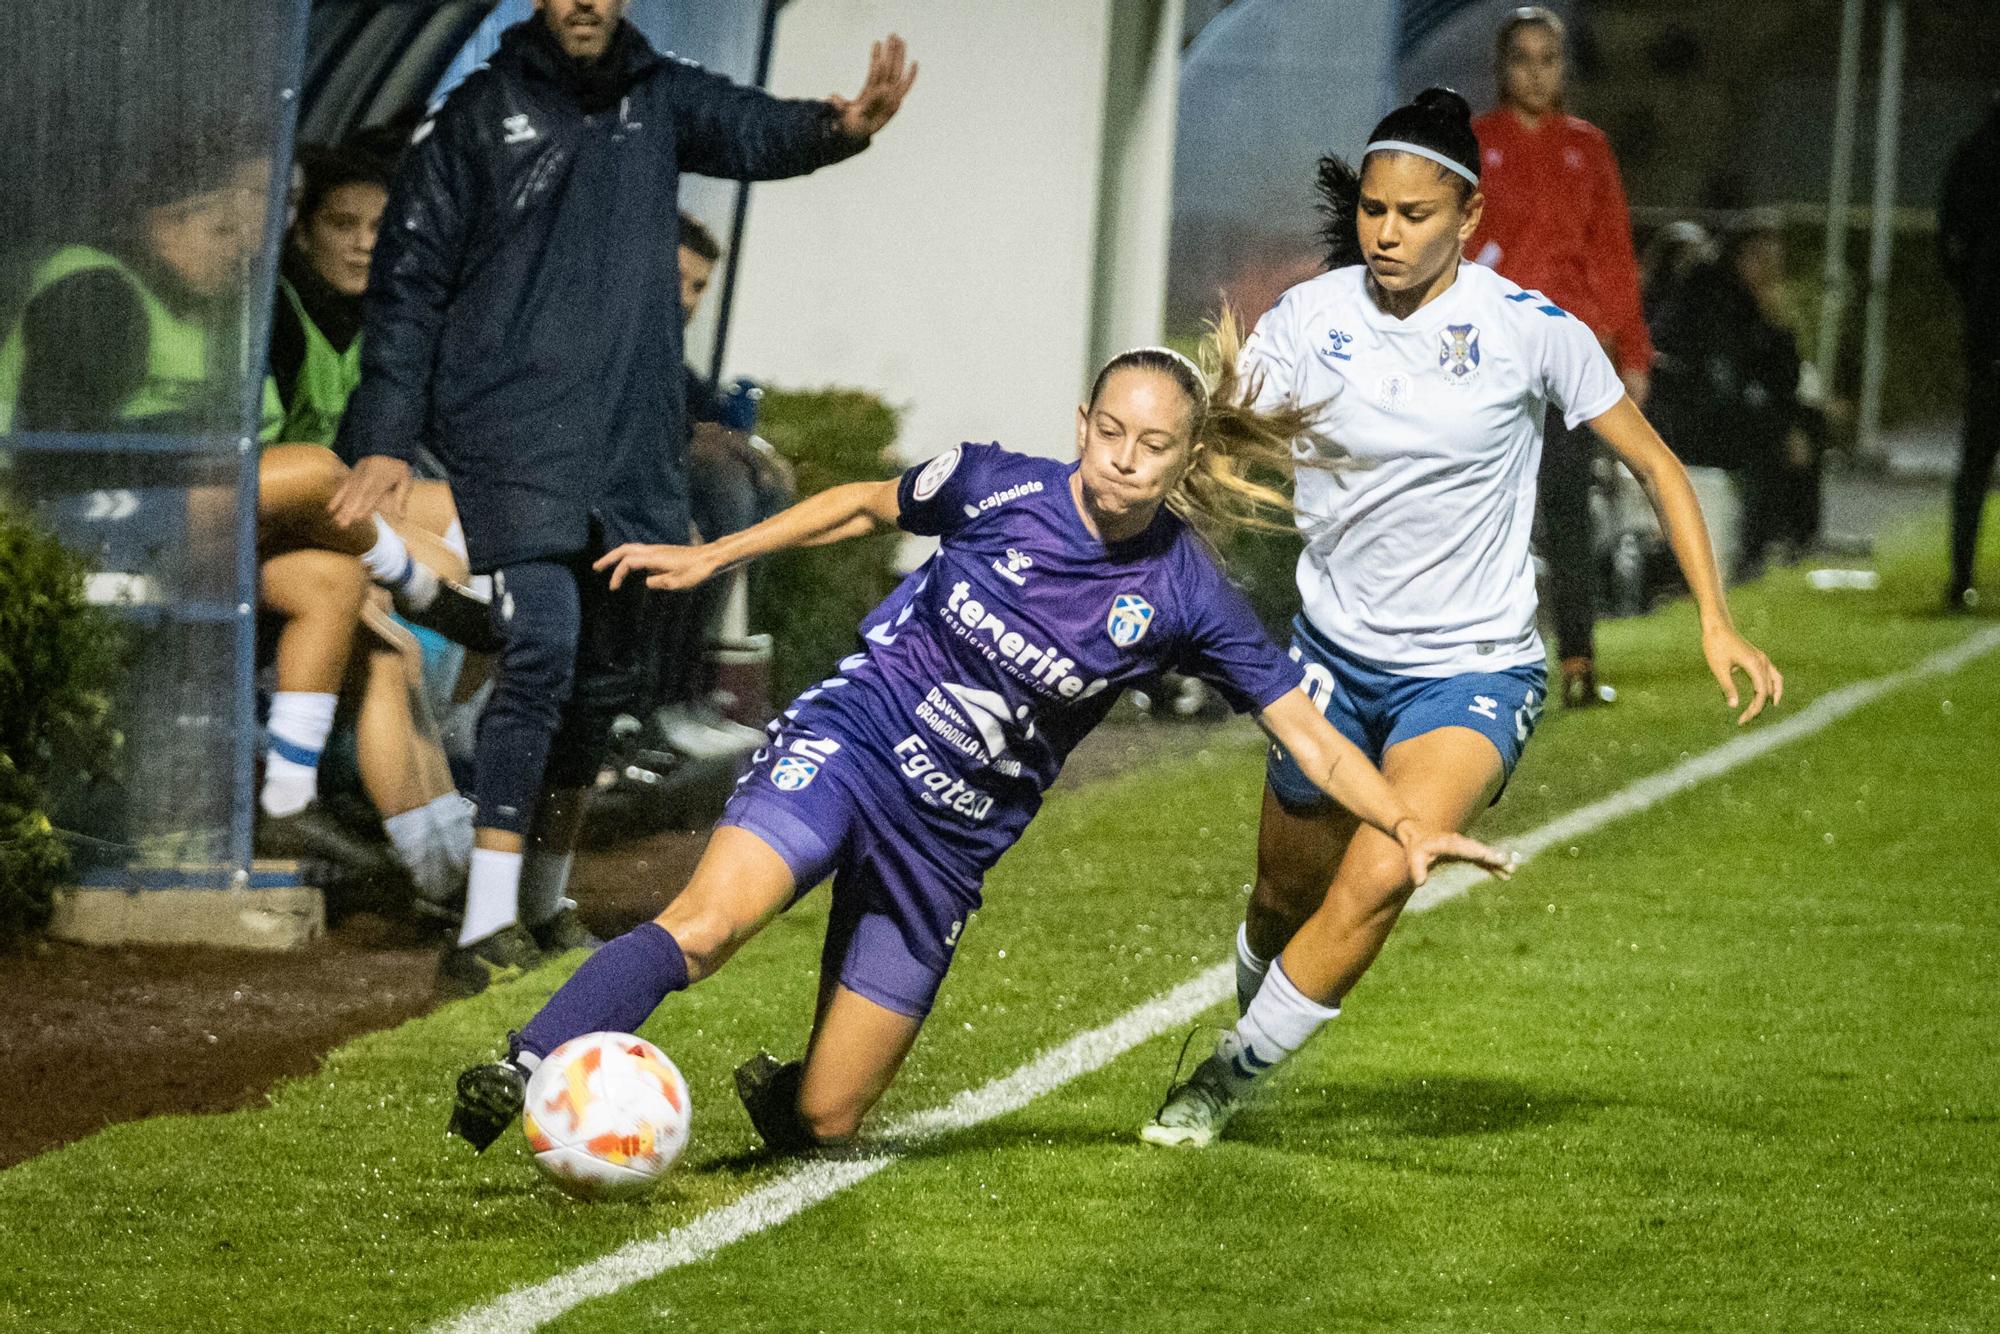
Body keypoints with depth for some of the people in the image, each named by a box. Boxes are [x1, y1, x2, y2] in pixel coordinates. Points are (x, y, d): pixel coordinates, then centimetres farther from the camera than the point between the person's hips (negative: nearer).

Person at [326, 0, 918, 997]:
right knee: (542, 644, -19)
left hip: (626, 443, 5)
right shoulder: (478, 117, 0)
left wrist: (840, 127, -33)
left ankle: (544, 903, 30)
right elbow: (410, 279, 2)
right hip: (513, 426, -5)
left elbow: (753, 131, -10)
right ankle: (485, 932, -22)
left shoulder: (659, 99, 9)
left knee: (606, 666, 13)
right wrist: (385, 438, -4)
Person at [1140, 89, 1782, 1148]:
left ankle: (1226, 1080, -7)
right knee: (1286, 896, 12)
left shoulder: (1528, 327, -11)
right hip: (1335, 653, 3)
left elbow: (1654, 466, -1)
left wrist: (1716, 623, -6)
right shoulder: (1307, 318, -6)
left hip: (1474, 669, -3)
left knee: (1376, 880, -23)